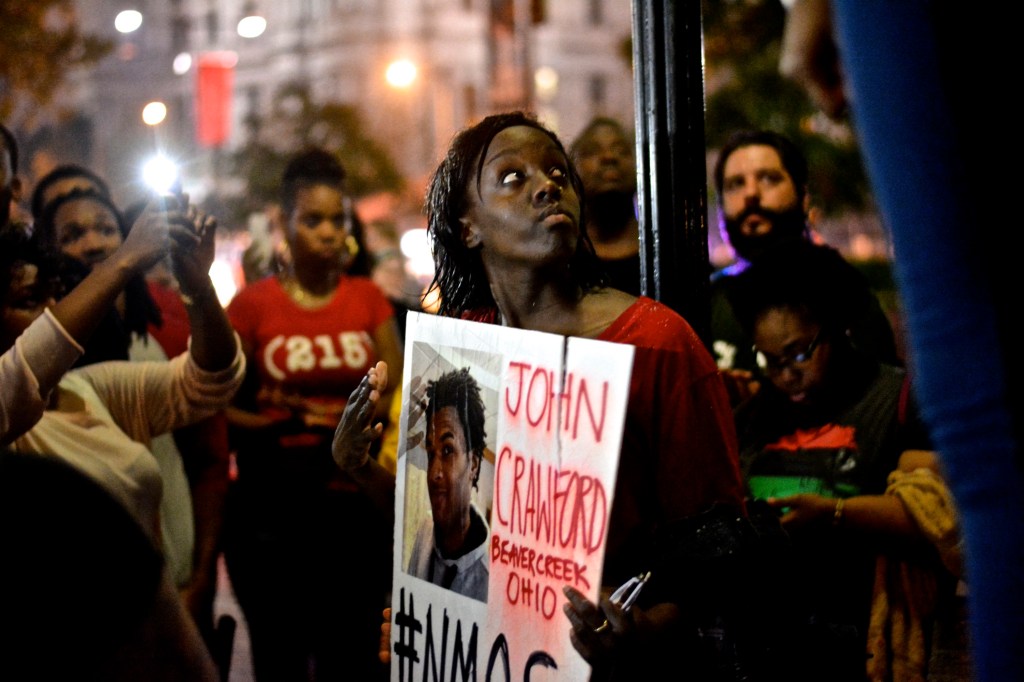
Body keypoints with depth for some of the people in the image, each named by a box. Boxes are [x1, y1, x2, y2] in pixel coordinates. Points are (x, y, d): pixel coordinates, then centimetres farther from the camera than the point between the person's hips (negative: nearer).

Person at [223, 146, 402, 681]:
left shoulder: (367, 298, 9)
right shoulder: (253, 305, 2)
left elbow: (396, 397, 6)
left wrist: (345, 420, -11)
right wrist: (273, 424, -17)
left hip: (355, 506, 2)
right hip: (272, 511, -2)